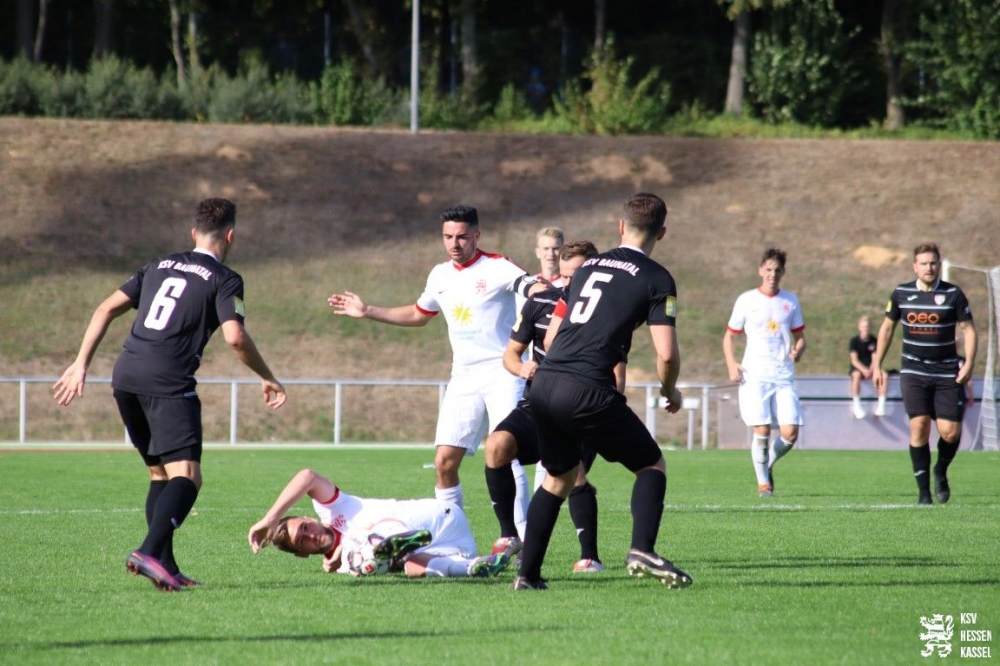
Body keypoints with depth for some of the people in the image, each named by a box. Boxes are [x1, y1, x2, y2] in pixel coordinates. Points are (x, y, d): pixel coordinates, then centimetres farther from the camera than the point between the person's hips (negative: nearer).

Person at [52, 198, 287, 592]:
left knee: (160, 474, 18)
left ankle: (166, 569, 10)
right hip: (168, 383, -7)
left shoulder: (159, 266, 23)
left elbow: (106, 310, 19)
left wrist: (81, 364, 22)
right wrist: (267, 378, 5)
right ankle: (150, 552, -35)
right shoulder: (224, 280, 4)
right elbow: (235, 338, -10)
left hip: (126, 378, 7)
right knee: (186, 476, -12)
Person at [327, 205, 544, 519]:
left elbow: (533, 288, -28)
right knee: (445, 461, 0)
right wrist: (368, 311, 30)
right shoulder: (440, 275, 11)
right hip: (464, 379, 6)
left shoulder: (497, 268, -9)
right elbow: (418, 315, 29)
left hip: (502, 375, -6)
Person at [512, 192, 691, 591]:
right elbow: (666, 353, -7)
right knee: (652, 466, 10)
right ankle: (642, 550, -11)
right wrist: (670, 392, 13)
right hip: (588, 391, -6)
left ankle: (527, 574, 20)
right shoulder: (657, 280, 2)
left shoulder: (588, 267, 21)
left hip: (544, 383, 6)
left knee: (559, 478, 24)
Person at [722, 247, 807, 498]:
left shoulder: (790, 301, 11)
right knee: (762, 430, -12)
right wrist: (731, 364, -8)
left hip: (784, 376, 2)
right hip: (755, 374, -2)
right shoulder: (746, 300, 4)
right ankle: (763, 482, 4)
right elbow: (729, 336, 9)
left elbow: (799, 336, 18)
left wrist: (798, 350, -6)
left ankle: (768, 465, 21)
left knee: (790, 433, -7)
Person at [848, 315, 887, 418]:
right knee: (857, 375, -39)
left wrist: (870, 370, -22)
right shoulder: (854, 341, -8)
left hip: (870, 368, 3)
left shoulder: (873, 341, 1)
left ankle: (881, 405, -24)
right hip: (857, 368, -3)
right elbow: (854, 360, -14)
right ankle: (856, 406, -33)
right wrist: (864, 370, -31)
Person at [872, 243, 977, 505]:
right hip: (913, 372, 1)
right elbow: (887, 327, 15)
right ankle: (923, 491, -4)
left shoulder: (953, 294, -3)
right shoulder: (901, 294, 3)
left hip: (948, 373, -1)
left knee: (950, 431, -7)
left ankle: (941, 472, 25)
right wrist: (877, 365, 13)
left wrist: (969, 363, -14)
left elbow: (968, 328, -1)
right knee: (919, 427, -12)